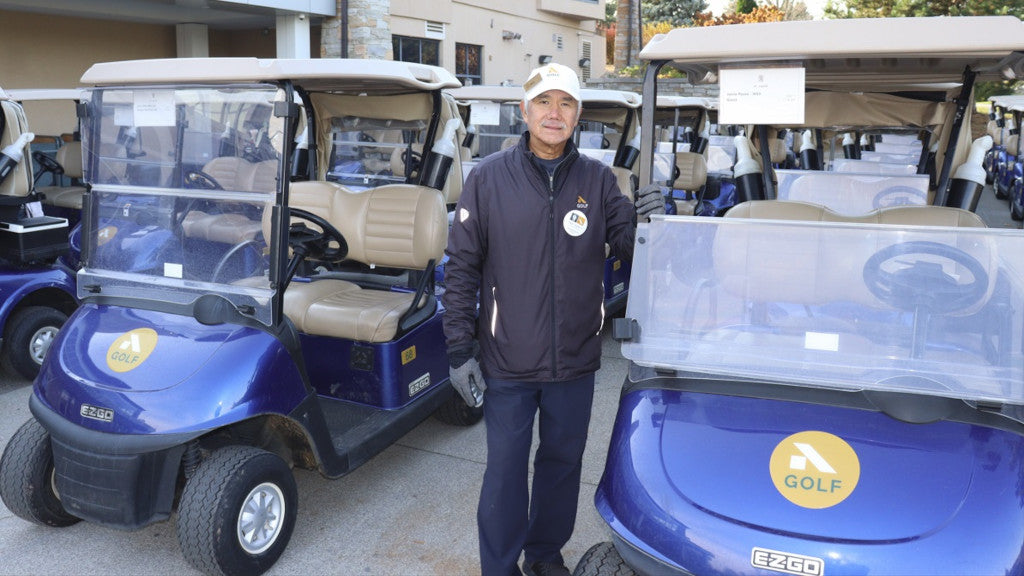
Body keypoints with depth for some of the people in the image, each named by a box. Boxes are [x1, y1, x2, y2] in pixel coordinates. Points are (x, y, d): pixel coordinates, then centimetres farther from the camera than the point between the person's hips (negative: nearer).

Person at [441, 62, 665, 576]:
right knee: (505, 470, 9)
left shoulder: (596, 179, 1)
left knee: (562, 463, 17)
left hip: (575, 359, 3)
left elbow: (628, 247, 1)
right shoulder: (489, 177, -4)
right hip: (508, 360, -2)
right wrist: (460, 350, -7)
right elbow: (462, 268, -4)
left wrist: (648, 222, -22)